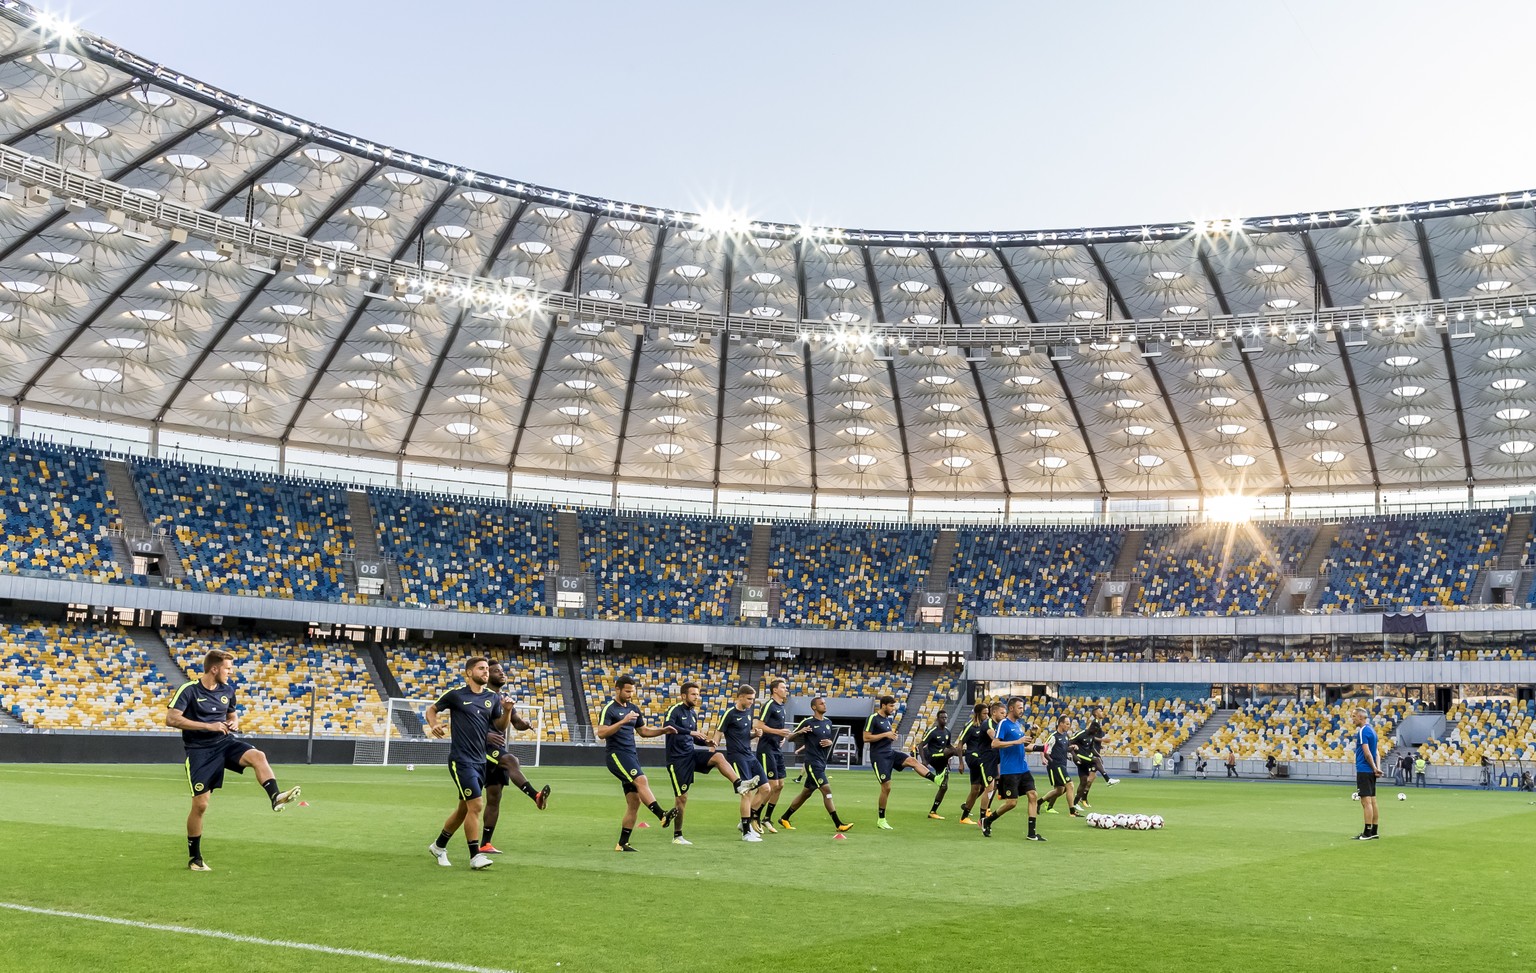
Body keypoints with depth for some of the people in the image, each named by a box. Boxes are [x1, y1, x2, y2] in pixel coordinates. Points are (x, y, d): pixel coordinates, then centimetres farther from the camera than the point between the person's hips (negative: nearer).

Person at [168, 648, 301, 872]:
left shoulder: (227, 691, 8)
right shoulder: (189, 690, -10)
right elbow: (171, 719, -19)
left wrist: (234, 723, -2)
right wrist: (208, 726, -23)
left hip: (225, 742, 4)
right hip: (199, 750, -4)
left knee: (257, 756, -26)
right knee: (200, 804, -3)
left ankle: (275, 797, -43)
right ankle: (194, 858, 13)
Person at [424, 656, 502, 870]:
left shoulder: (492, 698, 9)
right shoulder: (456, 695, -4)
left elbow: (501, 725, 14)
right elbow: (432, 709, 8)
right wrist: (434, 724, -12)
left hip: (480, 760, 7)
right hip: (461, 760, -6)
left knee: (464, 808, 15)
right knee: (476, 805, -13)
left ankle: (439, 846, 34)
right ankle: (475, 856, -4)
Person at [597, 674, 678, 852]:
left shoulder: (633, 709, 16)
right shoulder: (609, 709, -6)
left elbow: (643, 730, 26)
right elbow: (601, 733, -17)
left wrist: (663, 730, 11)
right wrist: (623, 721, -24)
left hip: (631, 755, 8)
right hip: (617, 755, -8)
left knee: (634, 801, 3)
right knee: (641, 780, -30)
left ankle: (623, 843, 9)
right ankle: (662, 815, -41)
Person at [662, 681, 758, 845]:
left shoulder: (693, 713, 14)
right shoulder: (675, 710, -10)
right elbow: (668, 725, -32)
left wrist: (706, 742, 3)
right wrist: (691, 732, -37)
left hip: (691, 754, 7)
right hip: (677, 758, -7)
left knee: (718, 756, -19)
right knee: (681, 797, -3)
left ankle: (739, 784, -31)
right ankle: (677, 836, 9)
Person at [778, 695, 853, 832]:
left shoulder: (828, 722, 12)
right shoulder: (807, 722, -8)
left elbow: (831, 739, 24)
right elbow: (790, 737, -4)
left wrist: (830, 742, 0)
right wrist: (799, 732, -25)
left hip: (821, 762, 8)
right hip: (812, 762, -8)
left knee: (806, 792, 14)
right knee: (826, 790, -14)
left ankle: (784, 819, 26)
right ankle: (838, 824, -11)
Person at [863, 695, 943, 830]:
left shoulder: (889, 718, 13)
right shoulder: (873, 718, -12)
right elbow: (866, 738, -18)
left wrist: (892, 734, 7)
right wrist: (886, 734, -20)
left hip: (891, 752, 7)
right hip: (879, 755, -7)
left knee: (912, 760, -18)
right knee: (886, 787, -5)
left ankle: (936, 779, -28)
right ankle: (881, 820, 6)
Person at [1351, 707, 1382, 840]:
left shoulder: (1362, 731, -13)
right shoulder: (1371, 730, 15)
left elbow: (1367, 753, -18)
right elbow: (1375, 753, 14)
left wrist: (1374, 768, -10)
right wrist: (1377, 768, 6)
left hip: (1363, 770, -9)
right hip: (1371, 771, 9)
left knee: (1366, 801, -8)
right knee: (1372, 800, 11)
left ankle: (1368, 833, -8)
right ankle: (1374, 832, 14)